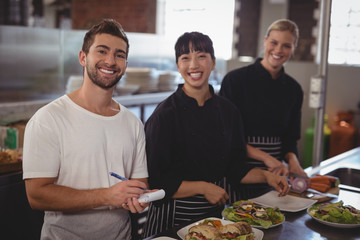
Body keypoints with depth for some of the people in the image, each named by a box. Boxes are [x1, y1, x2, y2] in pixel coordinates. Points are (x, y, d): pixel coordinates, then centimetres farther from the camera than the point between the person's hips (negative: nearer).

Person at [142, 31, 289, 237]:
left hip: (215, 213, 5)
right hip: (174, 218, -5)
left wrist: (265, 176, -3)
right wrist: (203, 188, -18)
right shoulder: (165, 115, -15)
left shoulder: (228, 111, 1)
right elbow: (155, 181, -16)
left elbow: (235, 168, 10)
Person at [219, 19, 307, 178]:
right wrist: (265, 157, -17)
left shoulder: (294, 90, 6)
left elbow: (290, 137, 13)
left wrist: (292, 159, -8)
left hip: (274, 172, 3)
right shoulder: (235, 80, -9)